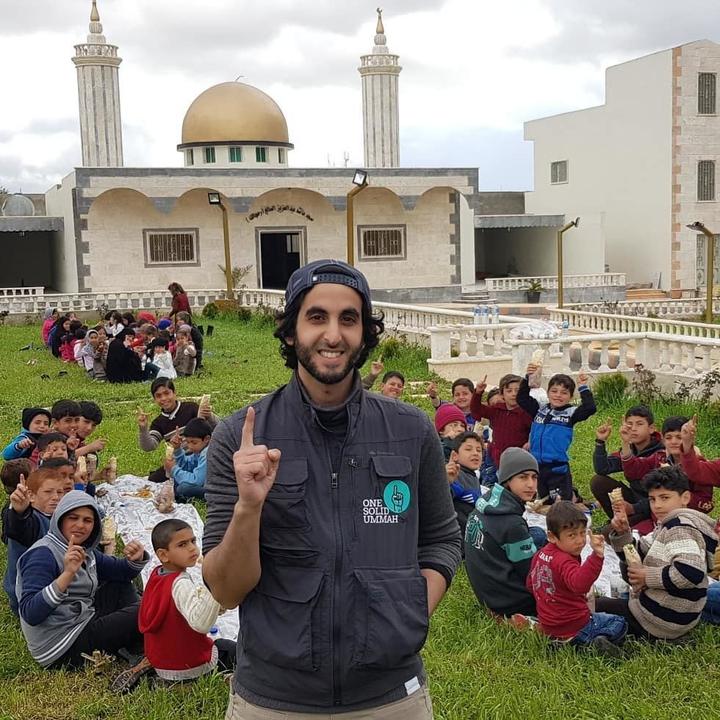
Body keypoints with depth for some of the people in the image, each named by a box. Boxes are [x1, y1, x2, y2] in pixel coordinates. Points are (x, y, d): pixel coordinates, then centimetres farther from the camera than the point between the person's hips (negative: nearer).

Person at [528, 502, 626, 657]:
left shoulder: (540, 554, -1)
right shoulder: (564, 562, -29)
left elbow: (531, 584, 14)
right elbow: (579, 584, -50)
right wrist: (596, 556, -61)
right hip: (574, 630, -8)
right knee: (619, 624, 8)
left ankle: (590, 642, 8)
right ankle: (598, 642, -14)